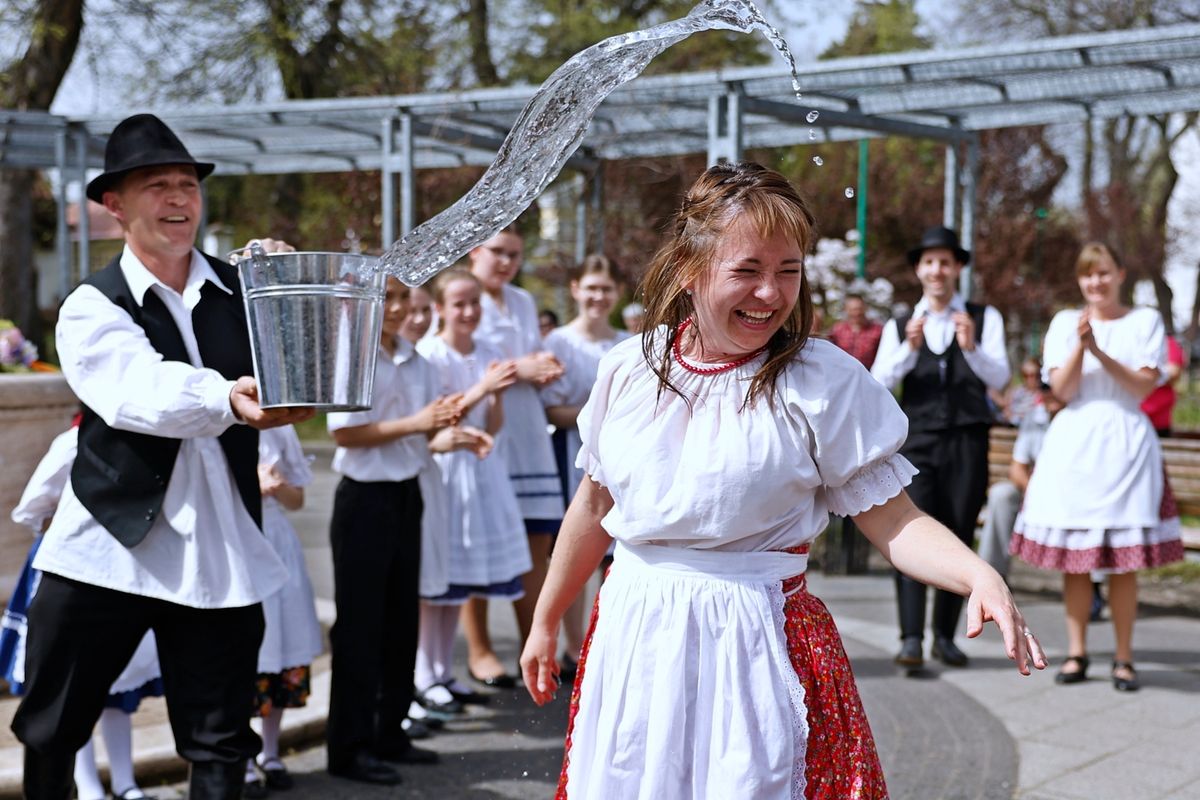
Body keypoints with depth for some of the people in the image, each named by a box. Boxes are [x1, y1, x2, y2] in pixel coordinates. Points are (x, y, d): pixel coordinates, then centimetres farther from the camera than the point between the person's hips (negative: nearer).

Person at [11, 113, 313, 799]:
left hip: (222, 556, 2)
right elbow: (142, 394, -21)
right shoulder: (92, 308, -2)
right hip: (106, 553, -1)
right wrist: (230, 400, -39)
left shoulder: (242, 289, 7)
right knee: (50, 734, 10)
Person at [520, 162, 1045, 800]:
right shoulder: (629, 369, 1)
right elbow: (595, 505, 13)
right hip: (630, 637, 4)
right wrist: (545, 622, 22)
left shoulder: (825, 383, -10)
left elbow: (893, 522, -11)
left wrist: (979, 576, -31)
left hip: (756, 644, -3)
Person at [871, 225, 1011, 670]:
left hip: (967, 441, 0)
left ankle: (944, 636, 11)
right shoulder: (899, 327, 13)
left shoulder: (984, 319, 10)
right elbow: (880, 381, -2)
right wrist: (910, 348, -20)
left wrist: (971, 348, -22)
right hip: (916, 440, 0)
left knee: (959, 540, 1)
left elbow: (999, 378, -3)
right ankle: (911, 639, -17)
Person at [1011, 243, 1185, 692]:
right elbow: (1062, 389, 0)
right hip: (1074, 444, 1)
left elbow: (1145, 386, -3)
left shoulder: (1146, 321, 7)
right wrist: (1080, 344, -14)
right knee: (1074, 558, 2)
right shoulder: (1065, 323, 10)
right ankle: (1076, 653, 10)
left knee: (1123, 561, -1)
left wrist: (1099, 351, -13)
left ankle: (1123, 658, 6)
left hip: (1125, 444, -1)